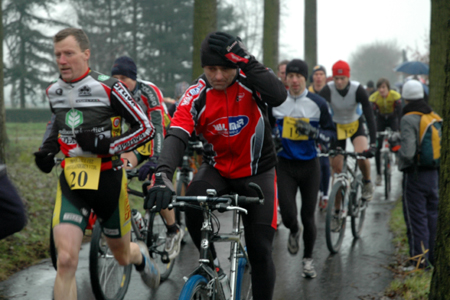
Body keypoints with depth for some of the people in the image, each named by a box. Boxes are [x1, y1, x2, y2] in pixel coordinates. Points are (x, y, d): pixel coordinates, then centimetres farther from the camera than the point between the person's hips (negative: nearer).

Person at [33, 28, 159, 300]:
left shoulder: (108, 88, -13)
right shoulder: (54, 92, 4)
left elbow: (146, 128, -10)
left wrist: (109, 145, -22)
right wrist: (48, 148, 7)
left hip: (108, 180, -3)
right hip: (71, 182, 3)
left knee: (122, 256, 17)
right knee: (66, 261, -16)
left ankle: (141, 255, 55)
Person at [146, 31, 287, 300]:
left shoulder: (250, 80, -18)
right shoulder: (196, 96, -16)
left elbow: (279, 96, -38)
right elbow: (176, 136, -30)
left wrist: (247, 61, -47)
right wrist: (163, 175, -48)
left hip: (257, 172, -1)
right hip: (218, 169, 1)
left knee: (260, 251, -5)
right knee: (192, 206, -29)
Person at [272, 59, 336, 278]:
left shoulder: (318, 103, -4)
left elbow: (332, 133, 0)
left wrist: (313, 132, -19)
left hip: (309, 165, 0)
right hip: (285, 164, 0)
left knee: (308, 216, 4)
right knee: (288, 215, -10)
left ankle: (308, 259, 25)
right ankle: (294, 232, 29)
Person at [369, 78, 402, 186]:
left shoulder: (395, 96, -28)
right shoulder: (374, 98, -26)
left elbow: (400, 112, -27)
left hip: (393, 118, 0)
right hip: (381, 119, 0)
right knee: (377, 146, -9)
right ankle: (378, 175, -4)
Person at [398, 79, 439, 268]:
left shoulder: (408, 120, -15)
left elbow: (408, 151, -23)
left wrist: (399, 152, -4)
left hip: (415, 175, -6)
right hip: (435, 174, 6)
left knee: (416, 219, 1)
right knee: (433, 216, 15)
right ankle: (435, 258, 21)